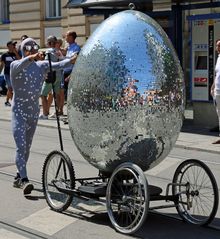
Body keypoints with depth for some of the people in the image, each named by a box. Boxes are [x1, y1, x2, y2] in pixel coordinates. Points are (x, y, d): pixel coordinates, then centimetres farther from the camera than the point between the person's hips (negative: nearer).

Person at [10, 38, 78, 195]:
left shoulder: (41, 65, 6)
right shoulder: (16, 65, -8)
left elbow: (57, 65, -8)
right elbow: (21, 65, -31)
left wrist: (71, 61, -27)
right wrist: (31, 58, -52)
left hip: (34, 112, 5)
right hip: (19, 112, -5)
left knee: (27, 147, 14)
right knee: (21, 147, -15)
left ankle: (18, 177, 28)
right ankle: (24, 180, -22)